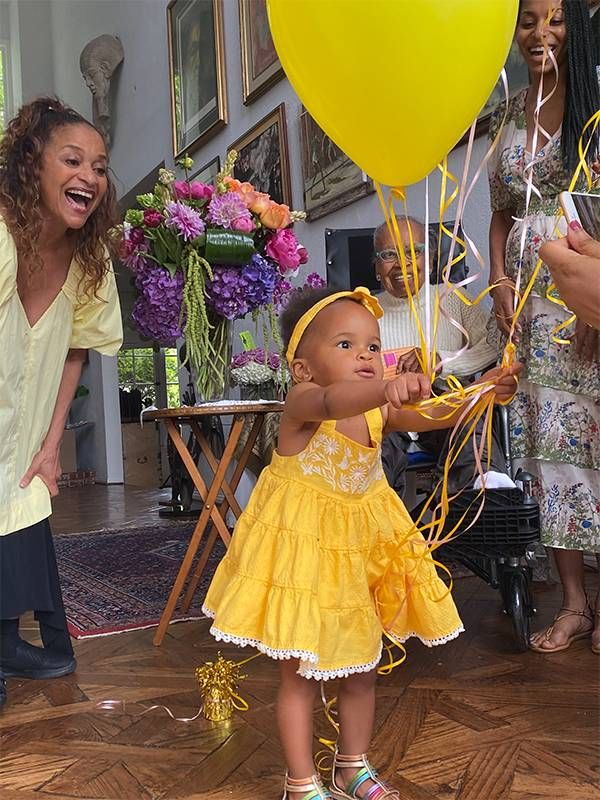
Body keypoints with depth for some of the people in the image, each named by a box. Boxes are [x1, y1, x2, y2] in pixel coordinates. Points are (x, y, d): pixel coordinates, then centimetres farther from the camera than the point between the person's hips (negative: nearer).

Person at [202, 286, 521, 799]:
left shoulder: (379, 410, -4)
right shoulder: (301, 402, -23)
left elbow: (436, 414, -14)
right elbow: (332, 402, -45)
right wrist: (386, 388, -64)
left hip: (363, 549, 6)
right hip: (304, 546, -6)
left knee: (362, 670, 17)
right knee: (301, 674, 7)